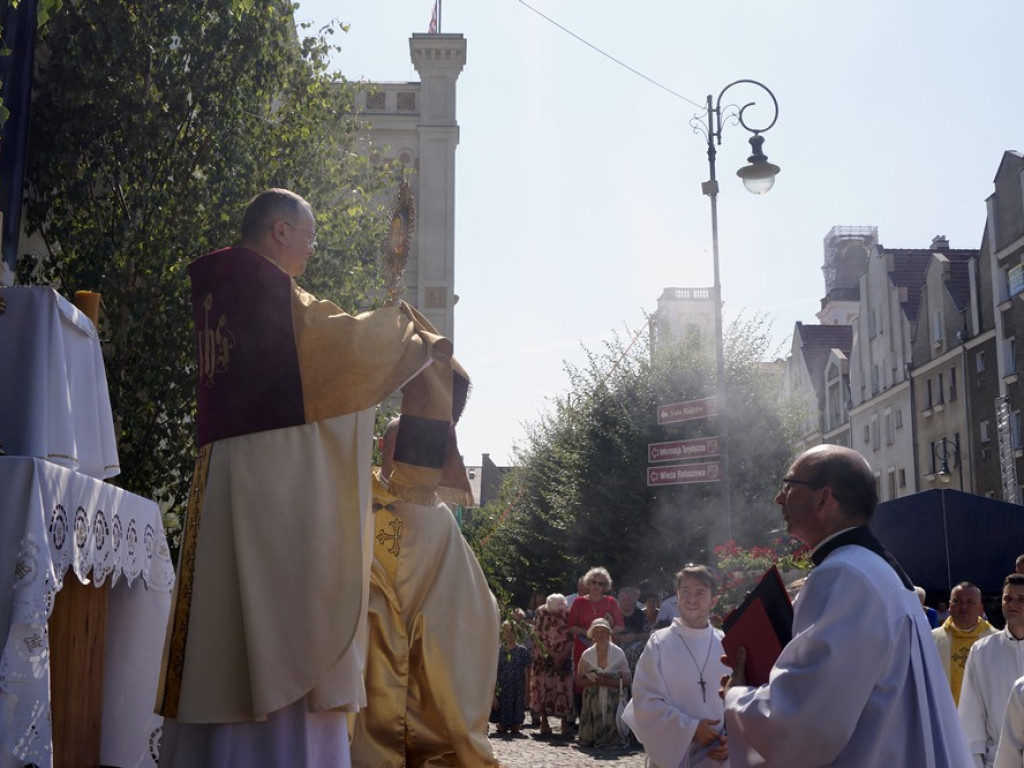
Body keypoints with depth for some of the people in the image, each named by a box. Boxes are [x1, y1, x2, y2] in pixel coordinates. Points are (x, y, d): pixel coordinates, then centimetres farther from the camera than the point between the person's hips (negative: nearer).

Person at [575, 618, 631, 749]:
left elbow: (627, 680, -3)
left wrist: (608, 681, -18)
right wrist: (595, 681, -14)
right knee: (587, 741, -4)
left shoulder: (618, 653, 2)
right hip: (592, 702, 1)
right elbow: (579, 680, 5)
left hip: (613, 702, -1)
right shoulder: (587, 654, 6)